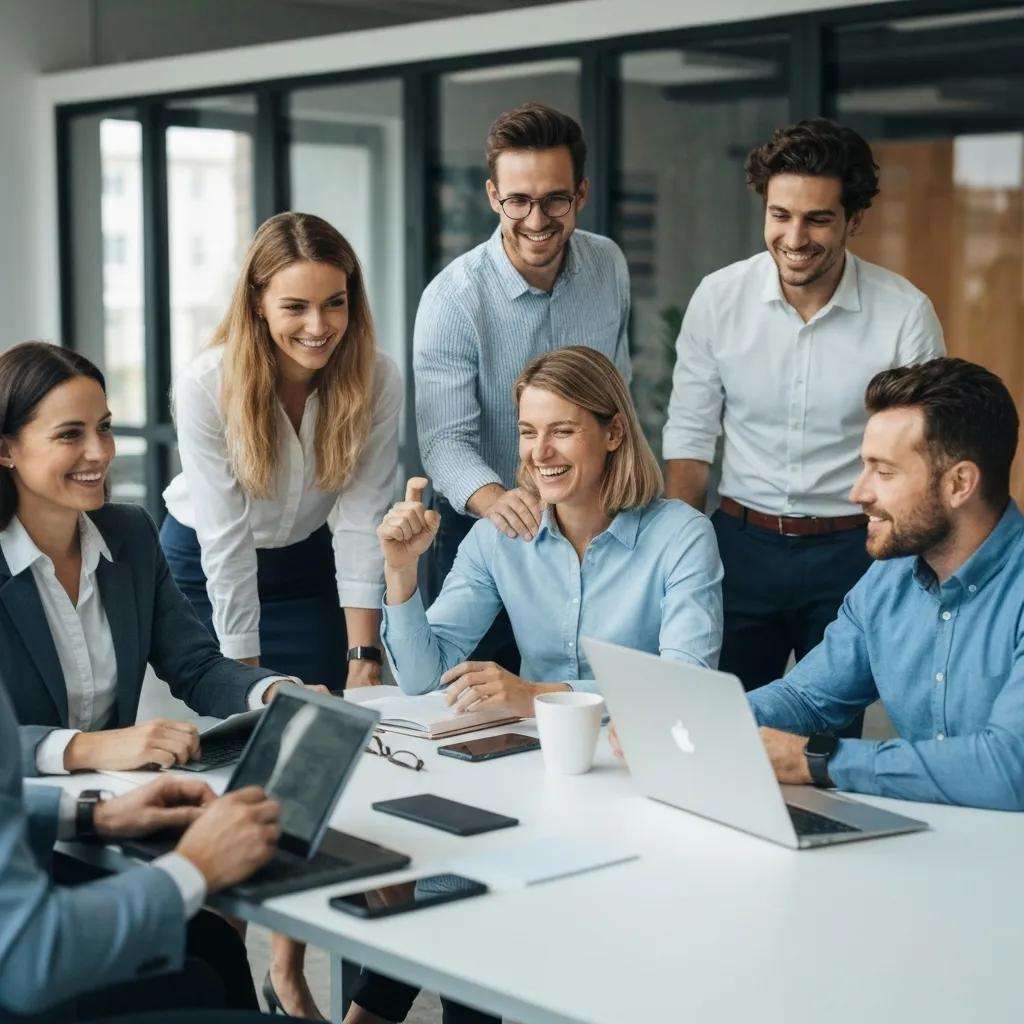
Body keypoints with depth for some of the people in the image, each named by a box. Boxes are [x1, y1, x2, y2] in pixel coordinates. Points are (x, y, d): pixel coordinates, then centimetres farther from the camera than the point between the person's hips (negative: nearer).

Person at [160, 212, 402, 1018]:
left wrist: (365, 661, -20)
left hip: (308, 566, 2)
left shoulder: (376, 381, -21)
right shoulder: (206, 386, -26)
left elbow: (359, 520, -17)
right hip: (204, 562, -2)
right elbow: (226, 541, -24)